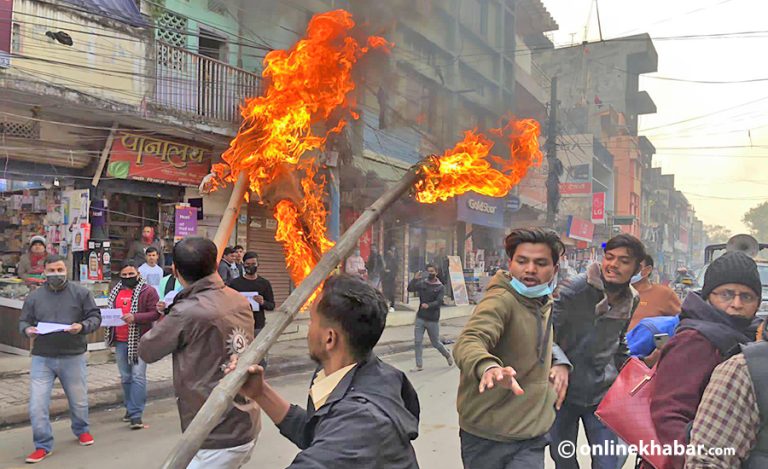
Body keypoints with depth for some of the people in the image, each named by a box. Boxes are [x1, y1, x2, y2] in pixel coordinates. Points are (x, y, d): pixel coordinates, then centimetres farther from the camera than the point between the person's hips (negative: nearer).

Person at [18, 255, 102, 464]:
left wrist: (82, 326, -19)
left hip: (73, 358, -1)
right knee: (37, 404, -4)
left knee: (79, 401, 14)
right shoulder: (34, 297, 5)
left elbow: (95, 317, 1)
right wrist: (28, 329, -12)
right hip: (42, 359, 1)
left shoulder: (81, 293, 0)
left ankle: (82, 430, 41)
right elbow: (23, 321, 11)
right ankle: (43, 445, 13)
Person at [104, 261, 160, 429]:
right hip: (120, 341, 6)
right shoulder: (116, 291, 13)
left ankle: (136, 415, -6)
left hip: (139, 340, -6)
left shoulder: (148, 291, -6)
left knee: (138, 376, -8)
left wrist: (135, 317, -24)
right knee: (125, 377, 15)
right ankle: (130, 408, 30)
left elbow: (156, 313, -12)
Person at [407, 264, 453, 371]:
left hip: (433, 320, -3)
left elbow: (439, 302, -17)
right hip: (420, 318, 3)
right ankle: (419, 365, 7)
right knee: (417, 341, -2)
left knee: (436, 343, 9)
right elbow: (410, 289, -9)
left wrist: (428, 305, -34)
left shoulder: (440, 287, -4)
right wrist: (415, 279, -24)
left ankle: (448, 355, 36)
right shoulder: (422, 283, 3)